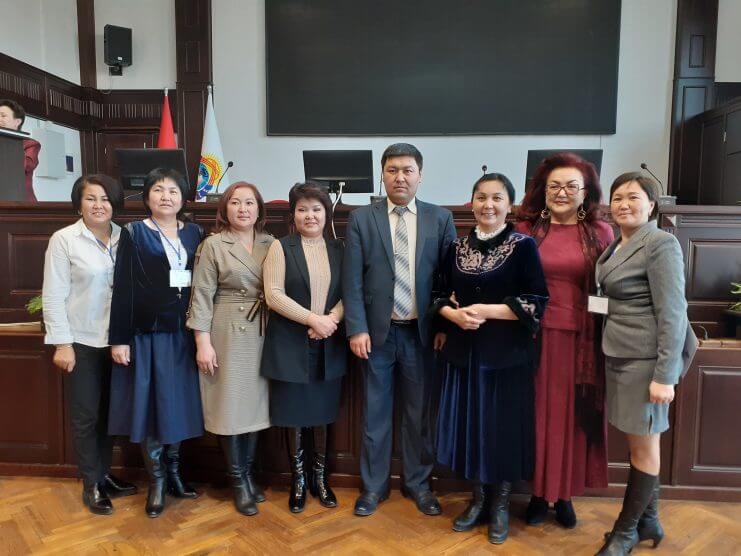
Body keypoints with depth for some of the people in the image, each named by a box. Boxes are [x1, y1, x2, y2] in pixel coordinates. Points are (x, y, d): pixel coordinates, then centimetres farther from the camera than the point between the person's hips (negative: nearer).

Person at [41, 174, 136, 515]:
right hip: (82, 342, -3)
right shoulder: (64, 239, -6)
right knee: (85, 416, 8)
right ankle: (91, 485, 23)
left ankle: (104, 474, 32)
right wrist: (61, 343, -10)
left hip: (117, 341, 3)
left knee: (109, 412, 15)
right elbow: (54, 296, -7)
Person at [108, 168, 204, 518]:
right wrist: (119, 339, -9)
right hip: (147, 335, -3)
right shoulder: (133, 234, -1)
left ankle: (174, 472, 27)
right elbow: (123, 289, -5)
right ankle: (157, 482, 19)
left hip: (183, 336, 3)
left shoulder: (194, 234, 7)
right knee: (150, 405, 4)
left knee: (178, 404, 11)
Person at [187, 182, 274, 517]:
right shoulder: (213, 245, -2)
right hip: (227, 335, -3)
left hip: (263, 335, 3)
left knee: (254, 403, 11)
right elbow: (202, 295, -5)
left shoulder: (271, 244, 6)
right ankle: (238, 482, 19)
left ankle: (248, 473, 28)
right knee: (230, 405, 4)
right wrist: (202, 341, -11)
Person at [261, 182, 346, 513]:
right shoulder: (281, 248, -1)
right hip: (290, 345, -2)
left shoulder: (338, 250, 8)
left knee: (322, 413, 10)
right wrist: (313, 319, -16)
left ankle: (319, 477, 28)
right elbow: (274, 295, -10)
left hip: (328, 346, 2)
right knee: (294, 414, 7)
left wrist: (331, 319, -14)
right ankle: (298, 479, 26)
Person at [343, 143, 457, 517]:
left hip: (422, 332, 1)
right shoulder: (361, 219, 1)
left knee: (419, 412, 13)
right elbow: (352, 279, -3)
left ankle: (417, 483, 32)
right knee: (375, 412, 11)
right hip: (377, 332, 0)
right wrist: (356, 329, -9)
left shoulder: (441, 219, 3)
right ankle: (373, 485, 29)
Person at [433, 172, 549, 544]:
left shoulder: (523, 246, -6)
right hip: (464, 352, 4)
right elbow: (442, 296, 10)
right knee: (469, 424, 10)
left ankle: (500, 504, 29)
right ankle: (478, 498, 31)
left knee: (504, 427, 7)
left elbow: (538, 303, -11)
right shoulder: (458, 247, 6)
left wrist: (486, 311, -18)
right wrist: (455, 315, -11)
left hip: (507, 355, -3)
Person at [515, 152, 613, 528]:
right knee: (539, 414, 9)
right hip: (537, 336, 0)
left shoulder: (600, 232, 2)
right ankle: (539, 491, 26)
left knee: (574, 417, 10)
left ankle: (565, 494, 28)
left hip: (582, 340, 1)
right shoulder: (525, 229, 1)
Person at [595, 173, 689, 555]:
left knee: (643, 445, 6)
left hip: (645, 360, -7)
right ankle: (648, 521, 31)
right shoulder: (617, 245, 12)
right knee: (640, 442, 16)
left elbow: (672, 313, -17)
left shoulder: (661, 244, -12)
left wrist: (665, 375, -20)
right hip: (619, 355, 7)